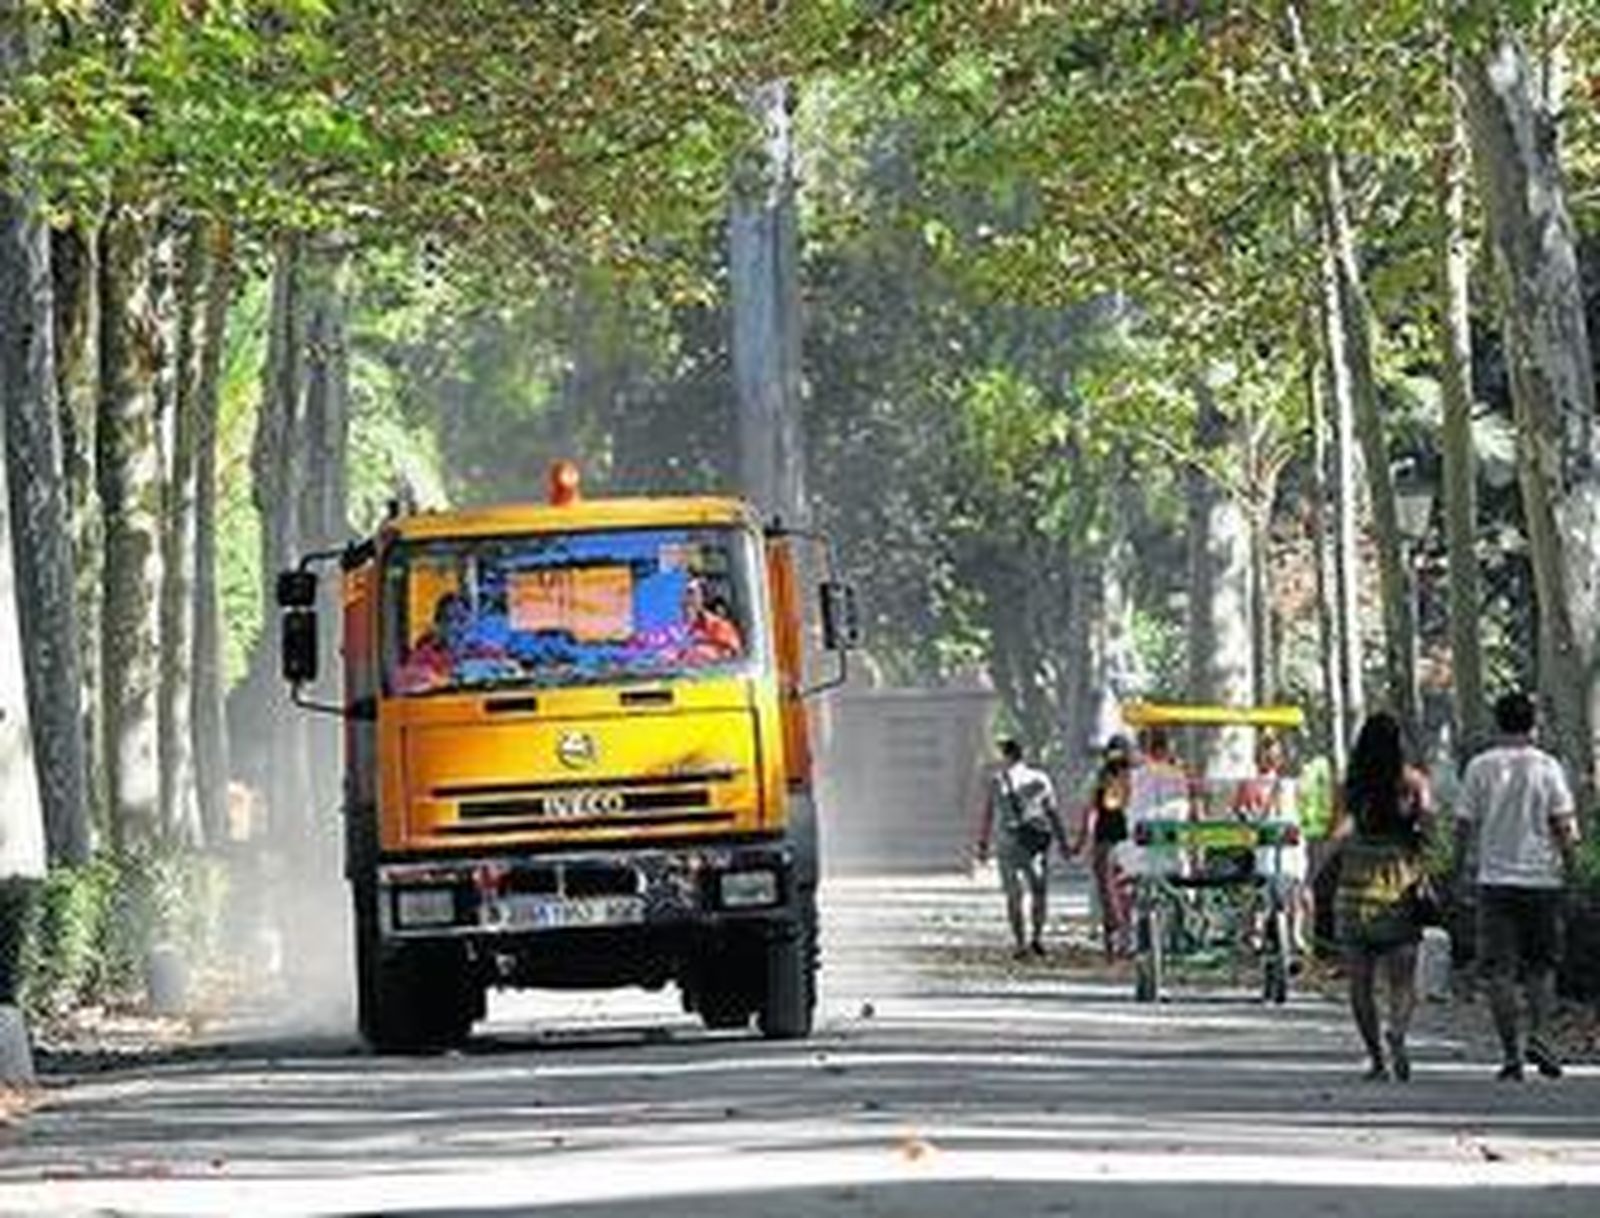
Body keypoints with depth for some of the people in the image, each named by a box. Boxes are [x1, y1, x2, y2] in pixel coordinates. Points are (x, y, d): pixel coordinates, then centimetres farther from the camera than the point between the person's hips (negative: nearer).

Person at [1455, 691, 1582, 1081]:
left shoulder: (1480, 767, 0)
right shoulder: (1546, 767, -2)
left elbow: (1464, 823, 2)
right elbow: (1564, 823, -6)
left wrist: (1458, 866, 14)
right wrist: (1569, 859, 7)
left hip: (1495, 879, 0)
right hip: (1541, 877, 0)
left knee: (1499, 971, 2)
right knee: (1541, 966, 12)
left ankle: (1510, 1052, -1)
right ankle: (1537, 1034, -8)